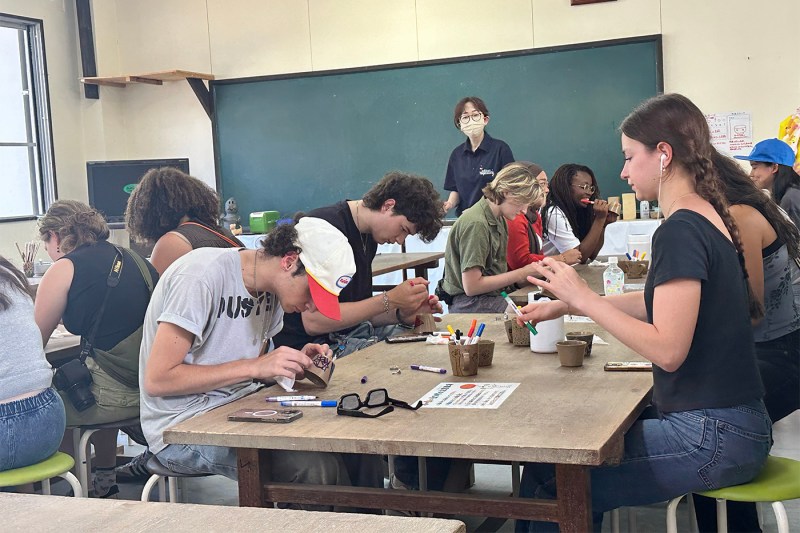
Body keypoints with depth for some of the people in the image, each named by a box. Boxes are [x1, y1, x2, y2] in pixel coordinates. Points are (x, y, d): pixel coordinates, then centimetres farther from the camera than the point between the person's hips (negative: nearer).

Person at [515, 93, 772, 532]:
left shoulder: (680, 232, -19)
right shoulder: (707, 218, 10)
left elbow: (667, 350, -24)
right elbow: (660, 304, 21)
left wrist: (583, 297, -17)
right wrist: (567, 305, 19)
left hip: (712, 437, -9)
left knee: (549, 479, -8)